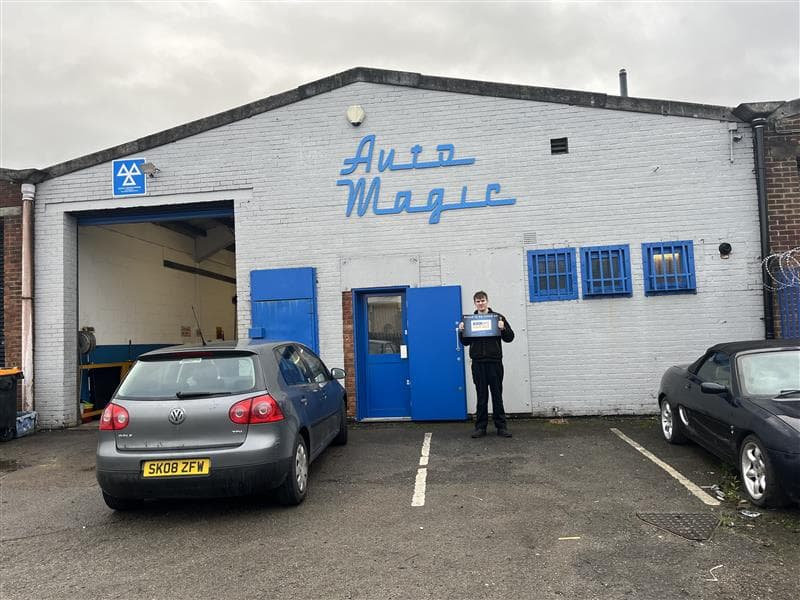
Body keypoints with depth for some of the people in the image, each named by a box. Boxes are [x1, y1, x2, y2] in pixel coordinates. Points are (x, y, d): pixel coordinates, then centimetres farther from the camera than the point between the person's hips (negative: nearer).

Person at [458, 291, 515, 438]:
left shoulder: (498, 317, 5)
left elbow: (510, 337, 3)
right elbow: (465, 342, 10)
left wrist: (503, 328, -17)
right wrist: (461, 331, -8)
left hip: (494, 361, -1)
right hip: (478, 362, 1)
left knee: (497, 395, 3)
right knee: (481, 396, 6)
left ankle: (501, 426, 10)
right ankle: (480, 427, 11)